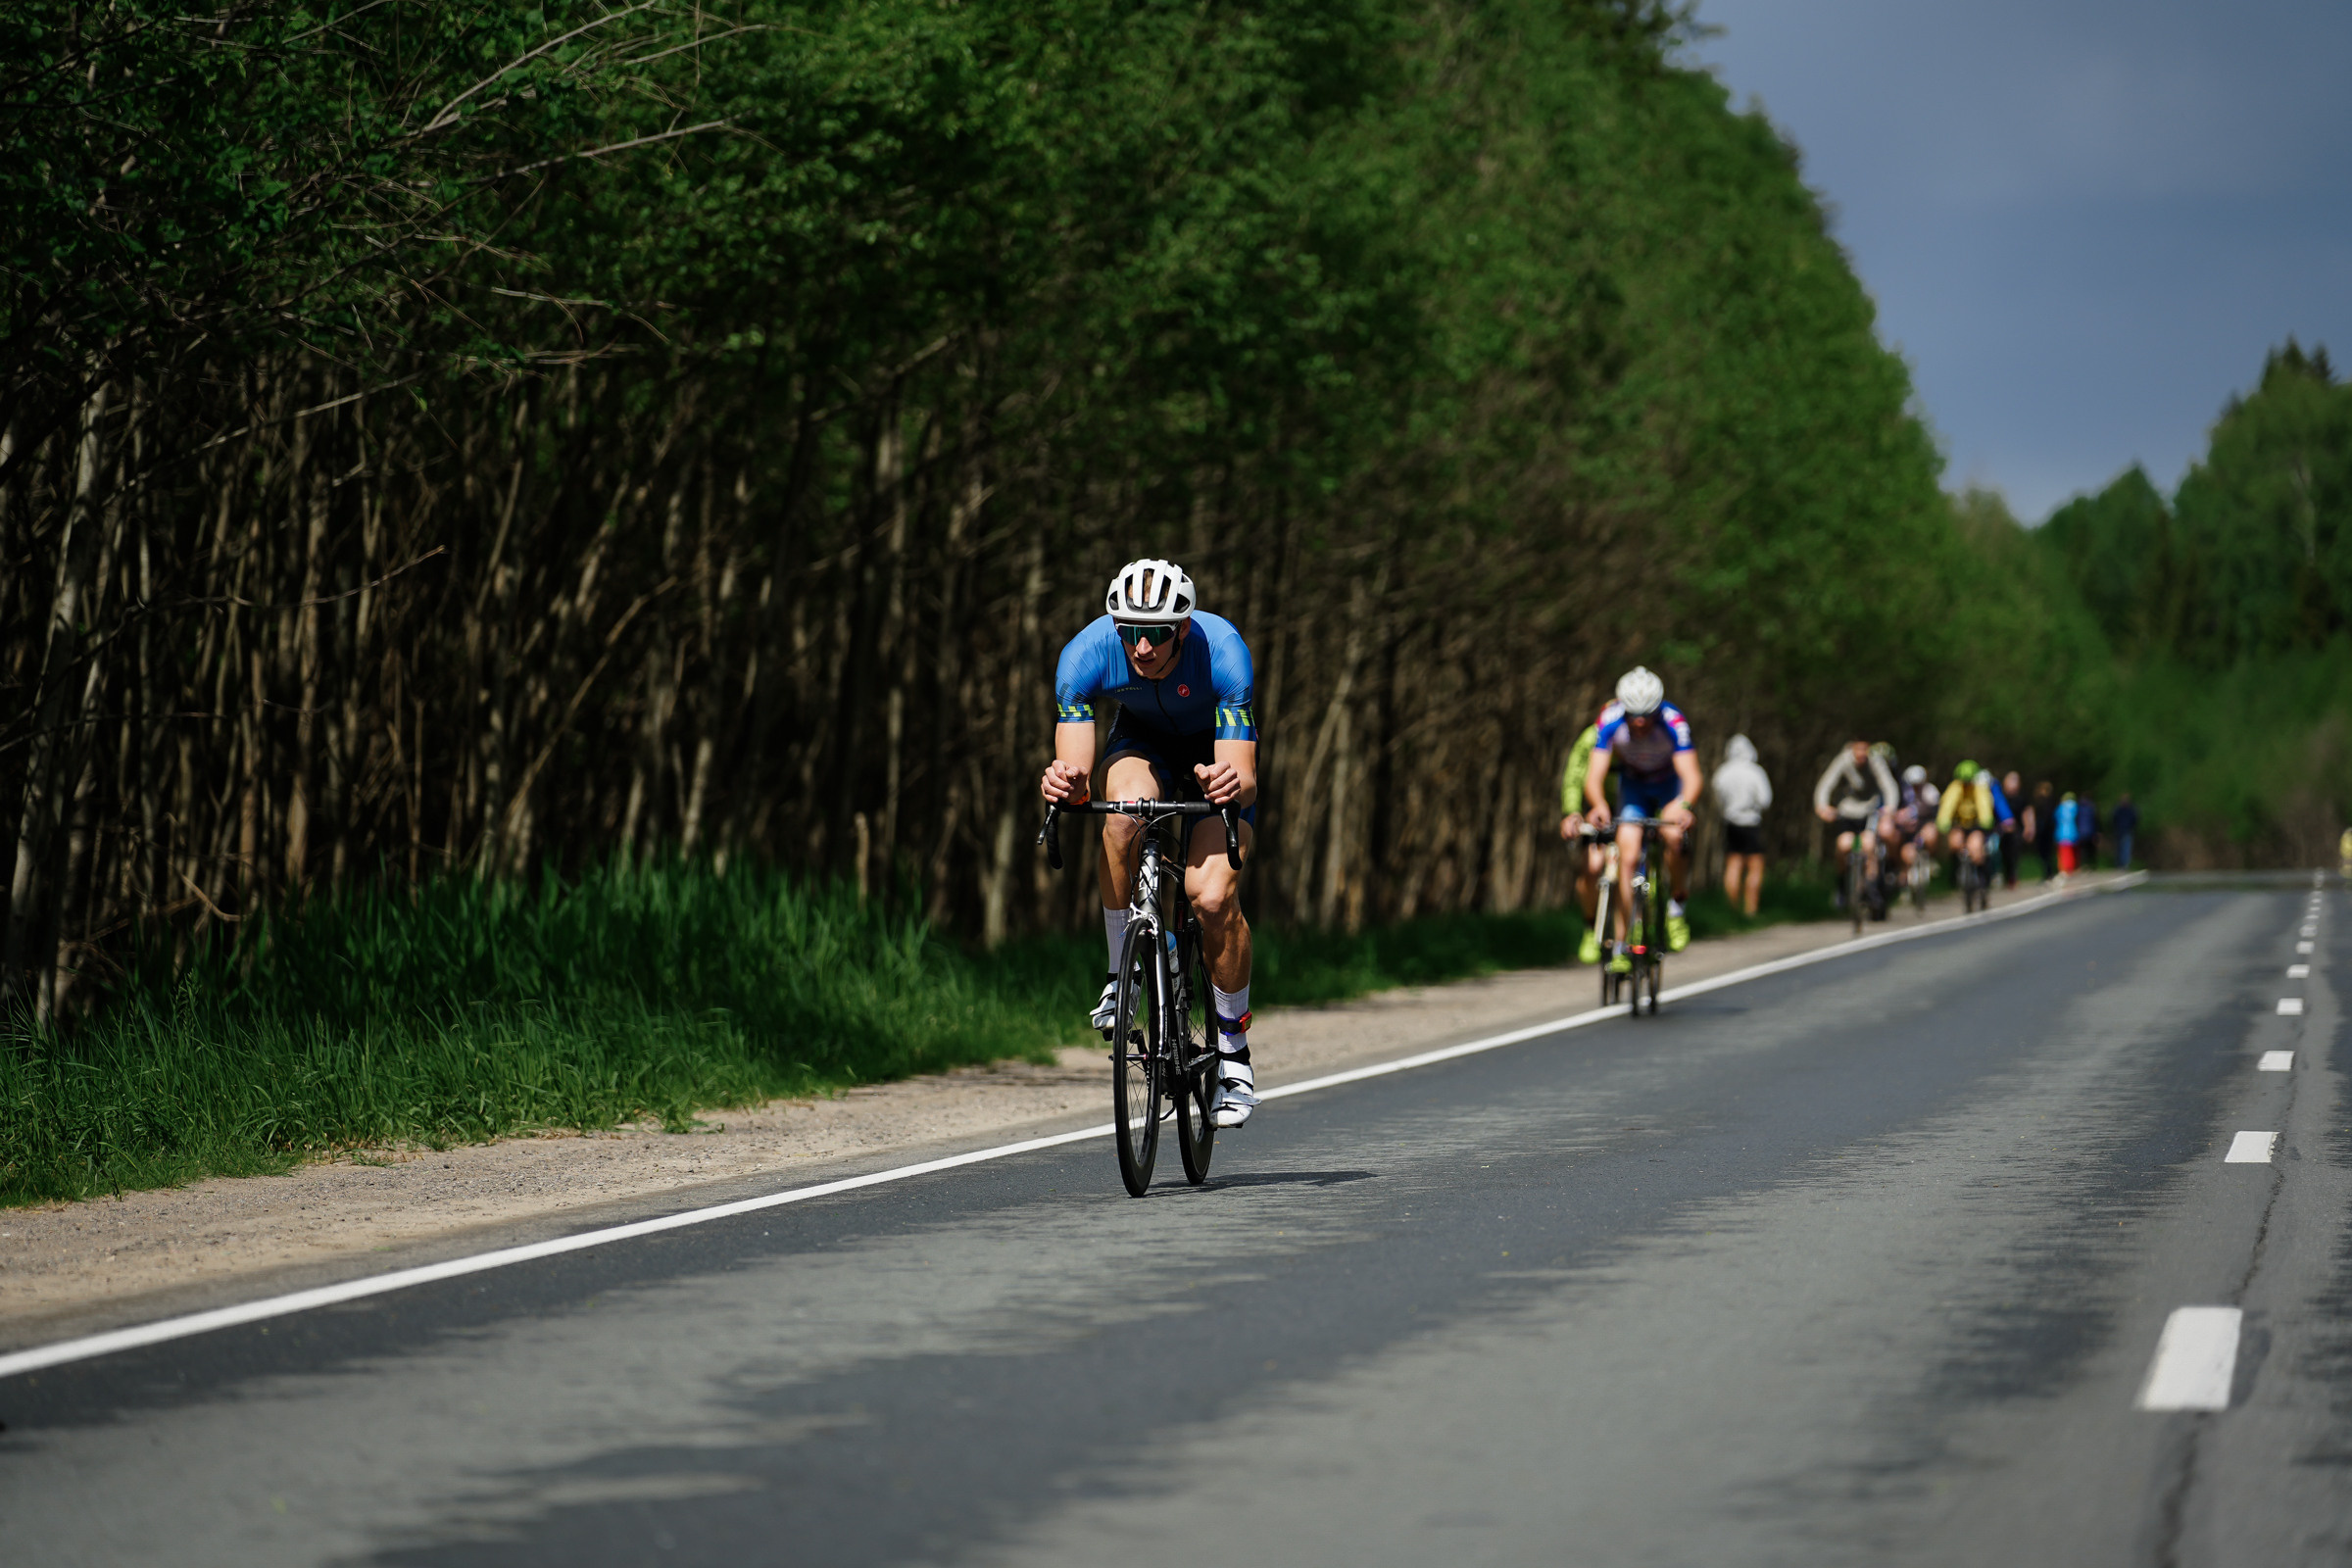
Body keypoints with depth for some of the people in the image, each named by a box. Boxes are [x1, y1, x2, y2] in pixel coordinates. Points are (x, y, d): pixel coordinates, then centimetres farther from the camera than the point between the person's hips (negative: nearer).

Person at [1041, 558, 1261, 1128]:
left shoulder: (1222, 651, -36)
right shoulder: (1086, 654, -31)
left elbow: (1245, 777, -38)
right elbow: (1075, 774, -33)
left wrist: (1233, 784, -62)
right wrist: (1063, 783, -56)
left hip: (1217, 746, -1)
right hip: (1142, 738, 2)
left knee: (1213, 897, -22)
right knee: (1127, 812, -35)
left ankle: (1234, 1053, -2)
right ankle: (1120, 974, -16)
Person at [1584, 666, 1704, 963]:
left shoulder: (1673, 721, -34)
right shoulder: (1611, 720, -30)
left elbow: (1692, 776, -41)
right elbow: (1594, 774, -35)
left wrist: (1683, 804, -63)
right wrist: (1598, 804, -57)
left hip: (1671, 782, -2)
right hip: (1633, 784, 2)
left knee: (1673, 835, -31)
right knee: (1628, 856, -15)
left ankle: (1678, 906, -5)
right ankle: (1621, 945, -7)